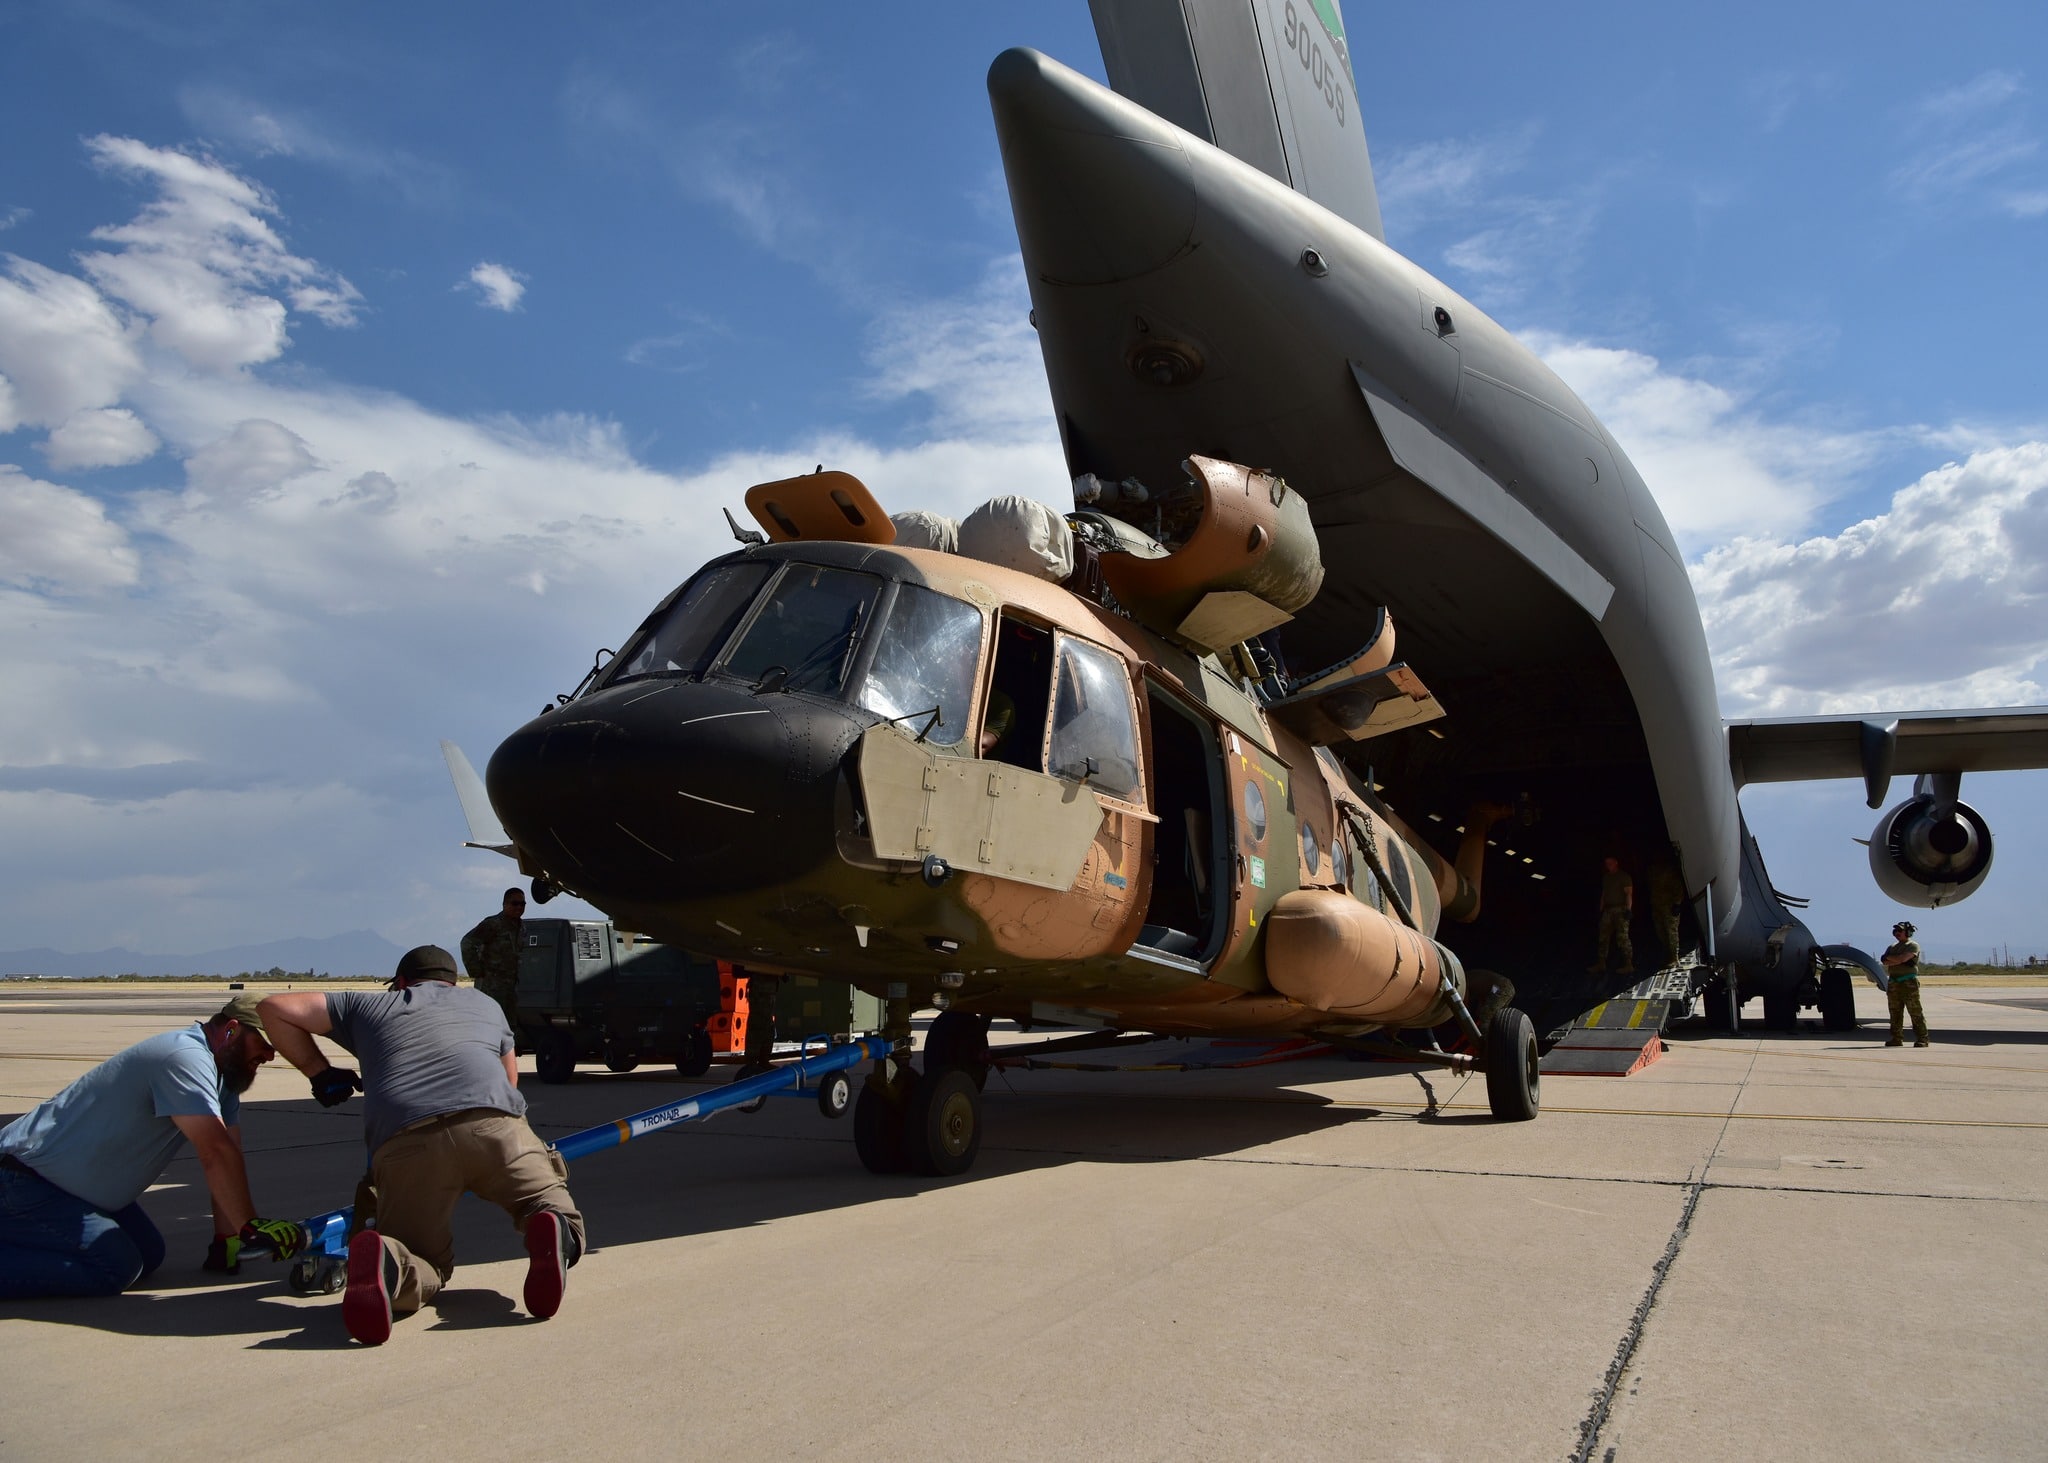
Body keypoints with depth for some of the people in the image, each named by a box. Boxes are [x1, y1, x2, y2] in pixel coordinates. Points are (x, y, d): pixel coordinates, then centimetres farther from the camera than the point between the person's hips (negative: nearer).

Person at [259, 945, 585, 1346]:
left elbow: (275, 1008, 35)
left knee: (425, 1269, 15)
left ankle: (387, 1264, -21)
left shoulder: (369, 1005, 33)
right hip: (493, 1123, 0)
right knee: (566, 1225, 11)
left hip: (403, 1138, 0)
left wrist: (319, 1071, 41)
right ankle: (552, 1236, -26)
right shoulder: (485, 1003, 36)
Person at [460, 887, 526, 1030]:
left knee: (512, 1026, 9)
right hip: (491, 985, -8)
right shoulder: (493, 924, -11)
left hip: (511, 985, 8)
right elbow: (467, 942, -17)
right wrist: (476, 972, -15)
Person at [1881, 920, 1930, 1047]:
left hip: (1909, 983, -6)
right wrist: (1898, 961, -11)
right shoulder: (1892, 947, 20)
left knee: (1916, 1013, -5)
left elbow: (1903, 958, -17)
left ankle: (1922, 1039, -2)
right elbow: (1886, 962, 6)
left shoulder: (1913, 946, -1)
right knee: (1895, 1013, 7)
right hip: (1893, 983, 7)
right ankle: (1897, 1039, 11)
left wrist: (1887, 957, -2)